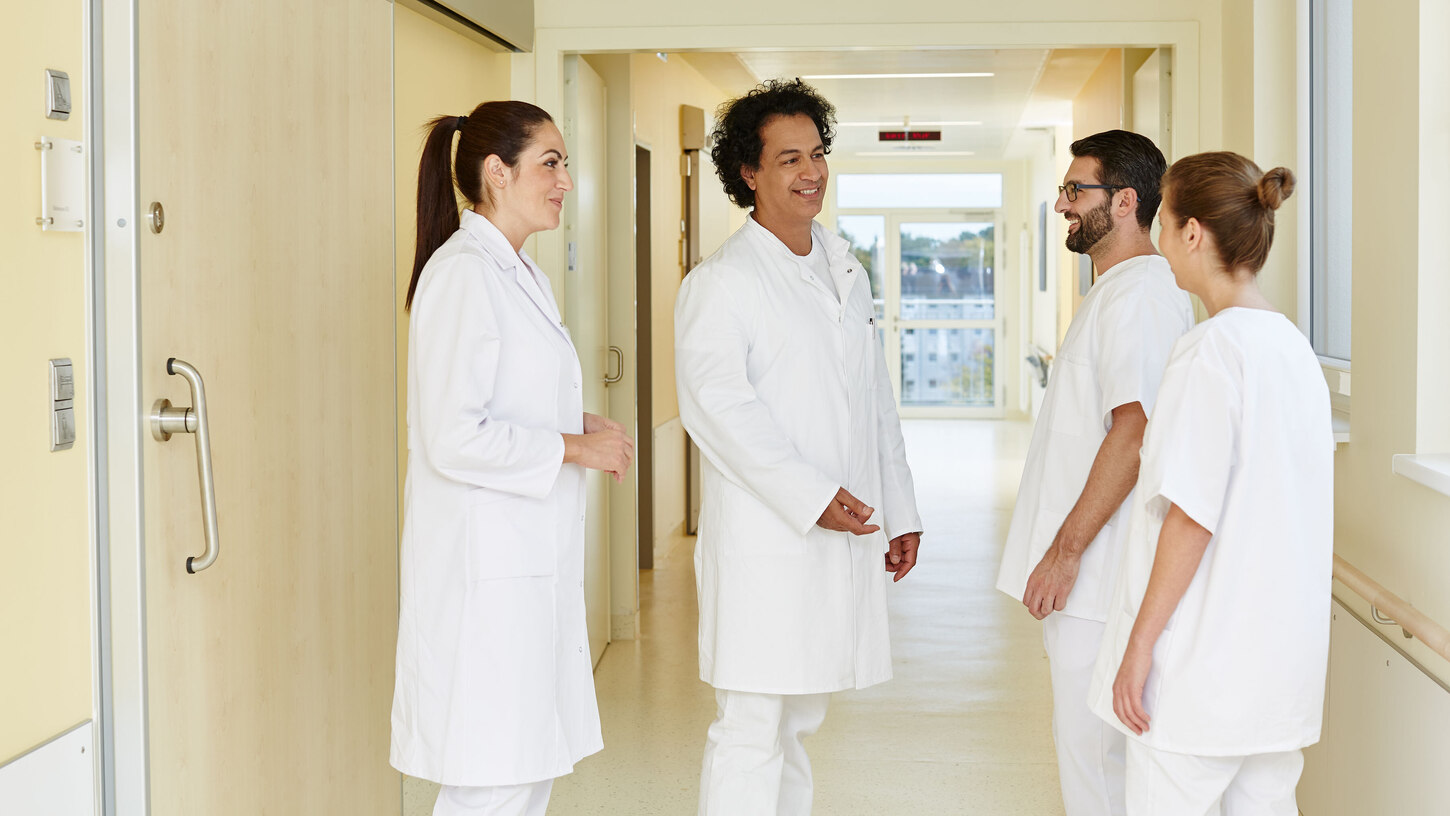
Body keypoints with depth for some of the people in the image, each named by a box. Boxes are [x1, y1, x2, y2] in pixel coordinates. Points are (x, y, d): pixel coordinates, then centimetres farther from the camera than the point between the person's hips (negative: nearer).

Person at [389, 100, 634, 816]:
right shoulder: (460, 273, -15)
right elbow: (452, 438, -22)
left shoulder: (522, 275, 16)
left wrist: (583, 424, 7)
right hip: (482, 564, -10)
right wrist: (574, 448, -14)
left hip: (533, 561, 10)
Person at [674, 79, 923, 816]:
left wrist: (901, 511, 16)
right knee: (752, 731, -5)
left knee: (800, 723, 15)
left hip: (843, 536, 7)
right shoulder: (721, 281, -7)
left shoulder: (846, 272, 17)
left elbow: (876, 400, 20)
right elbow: (717, 404, -17)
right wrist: (812, 497, -22)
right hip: (764, 541, -7)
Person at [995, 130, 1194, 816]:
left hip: (1099, 576, -10)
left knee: (1092, 748, -4)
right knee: (1087, 741, 16)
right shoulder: (1116, 288, 17)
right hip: (1086, 572, 10)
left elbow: (1135, 431, -24)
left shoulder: (1139, 292, -16)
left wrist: (1067, 548, -22)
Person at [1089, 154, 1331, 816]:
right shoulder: (1294, 345, 9)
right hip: (1285, 657, 8)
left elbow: (1191, 514, -19)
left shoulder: (1212, 347, -16)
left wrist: (1140, 643, -14)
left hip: (1206, 658, -8)